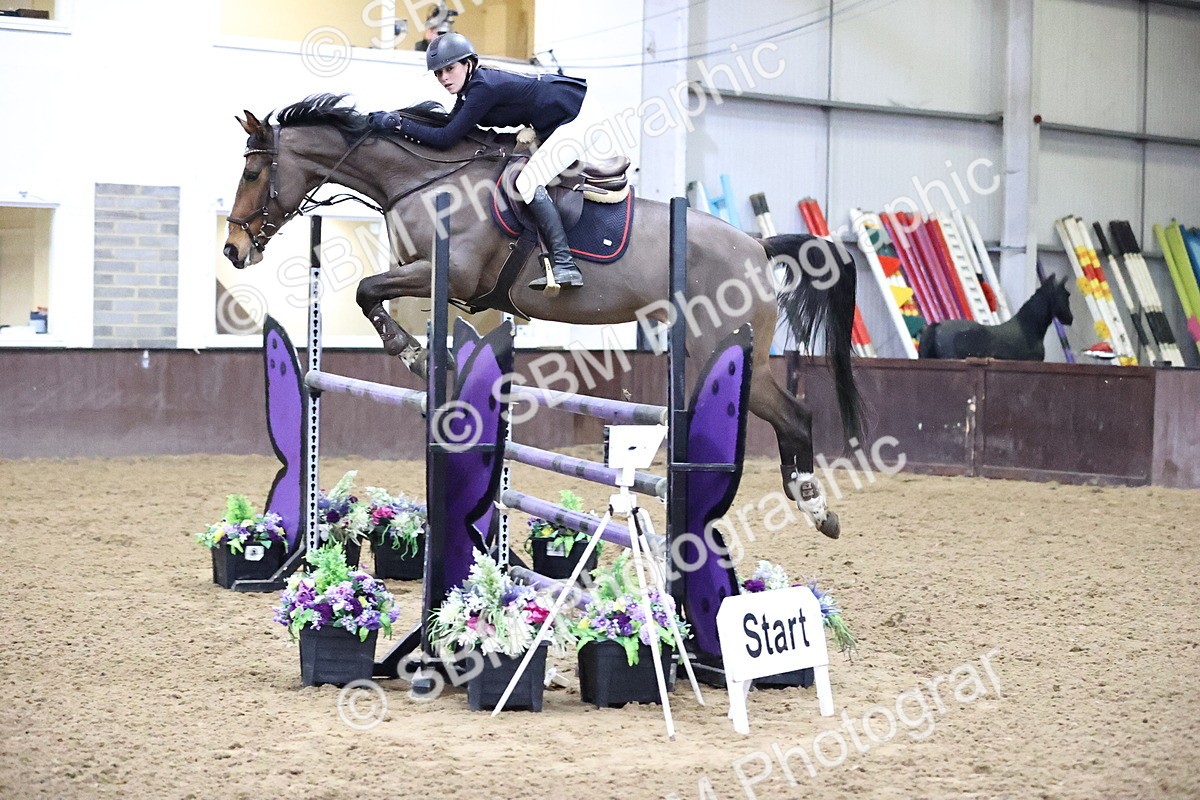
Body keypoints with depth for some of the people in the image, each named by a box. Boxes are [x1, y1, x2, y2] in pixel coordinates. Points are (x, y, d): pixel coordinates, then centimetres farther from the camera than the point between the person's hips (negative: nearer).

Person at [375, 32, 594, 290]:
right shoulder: (471, 88, 9)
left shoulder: (483, 88, -21)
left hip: (580, 116, -11)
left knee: (529, 182, -18)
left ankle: (565, 266, -25)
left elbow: (446, 139, -20)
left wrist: (400, 124, -14)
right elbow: (446, 126, 14)